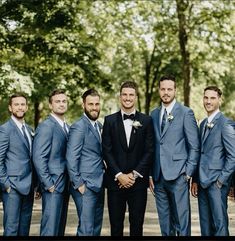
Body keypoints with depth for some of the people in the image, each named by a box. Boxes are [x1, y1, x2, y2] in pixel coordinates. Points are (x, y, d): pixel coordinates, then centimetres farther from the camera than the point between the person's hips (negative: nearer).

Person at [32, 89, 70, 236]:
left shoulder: (67, 127, 16)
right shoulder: (45, 126, -10)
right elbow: (38, 158, -15)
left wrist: (70, 183, 9)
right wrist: (48, 184, -17)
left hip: (64, 185, 8)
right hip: (53, 186, -8)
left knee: (60, 228, 11)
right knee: (50, 229, -8)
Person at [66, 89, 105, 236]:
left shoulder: (99, 126, 14)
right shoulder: (79, 127, -12)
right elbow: (71, 158, -15)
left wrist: (104, 178, 10)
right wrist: (78, 184, -16)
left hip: (98, 185, 8)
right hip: (86, 186, -8)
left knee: (96, 228, 13)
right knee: (86, 230, -7)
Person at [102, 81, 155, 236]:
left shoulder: (146, 121, 5)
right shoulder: (110, 120, 6)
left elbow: (150, 151, 1)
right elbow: (107, 150, 1)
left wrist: (135, 174, -8)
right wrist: (119, 175, -9)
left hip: (138, 181, 0)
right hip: (115, 181, 0)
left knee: (137, 225, 4)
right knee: (116, 225, 4)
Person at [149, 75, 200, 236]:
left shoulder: (186, 113, -2)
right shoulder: (154, 114, 13)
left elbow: (194, 146, -3)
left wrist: (188, 173, -8)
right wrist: (151, 174, 9)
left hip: (178, 176, -5)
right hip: (159, 177, 5)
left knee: (182, 221, -3)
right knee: (165, 222, 11)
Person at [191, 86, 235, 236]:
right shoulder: (203, 124, 16)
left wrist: (221, 180, -13)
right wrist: (196, 180, 14)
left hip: (217, 182, -7)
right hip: (202, 182, 7)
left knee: (219, 223, -5)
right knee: (205, 224, 11)